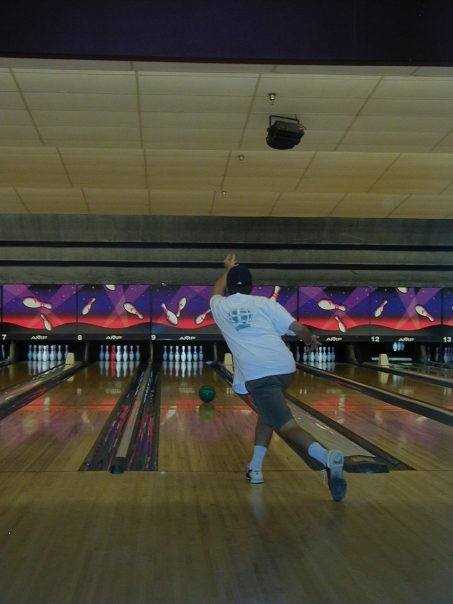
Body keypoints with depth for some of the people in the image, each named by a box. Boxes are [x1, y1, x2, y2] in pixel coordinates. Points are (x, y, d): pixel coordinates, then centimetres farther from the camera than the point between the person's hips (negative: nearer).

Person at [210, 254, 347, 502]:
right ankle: (255, 468, 27)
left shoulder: (220, 307, 18)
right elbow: (299, 328, 5)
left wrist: (228, 269, 60)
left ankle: (327, 457, -39)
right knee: (268, 411, 30)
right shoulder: (265, 303, 15)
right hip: (285, 367, 3)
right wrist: (310, 341, 26)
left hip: (257, 375, -3)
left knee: (286, 426, -12)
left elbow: (216, 292, 45)